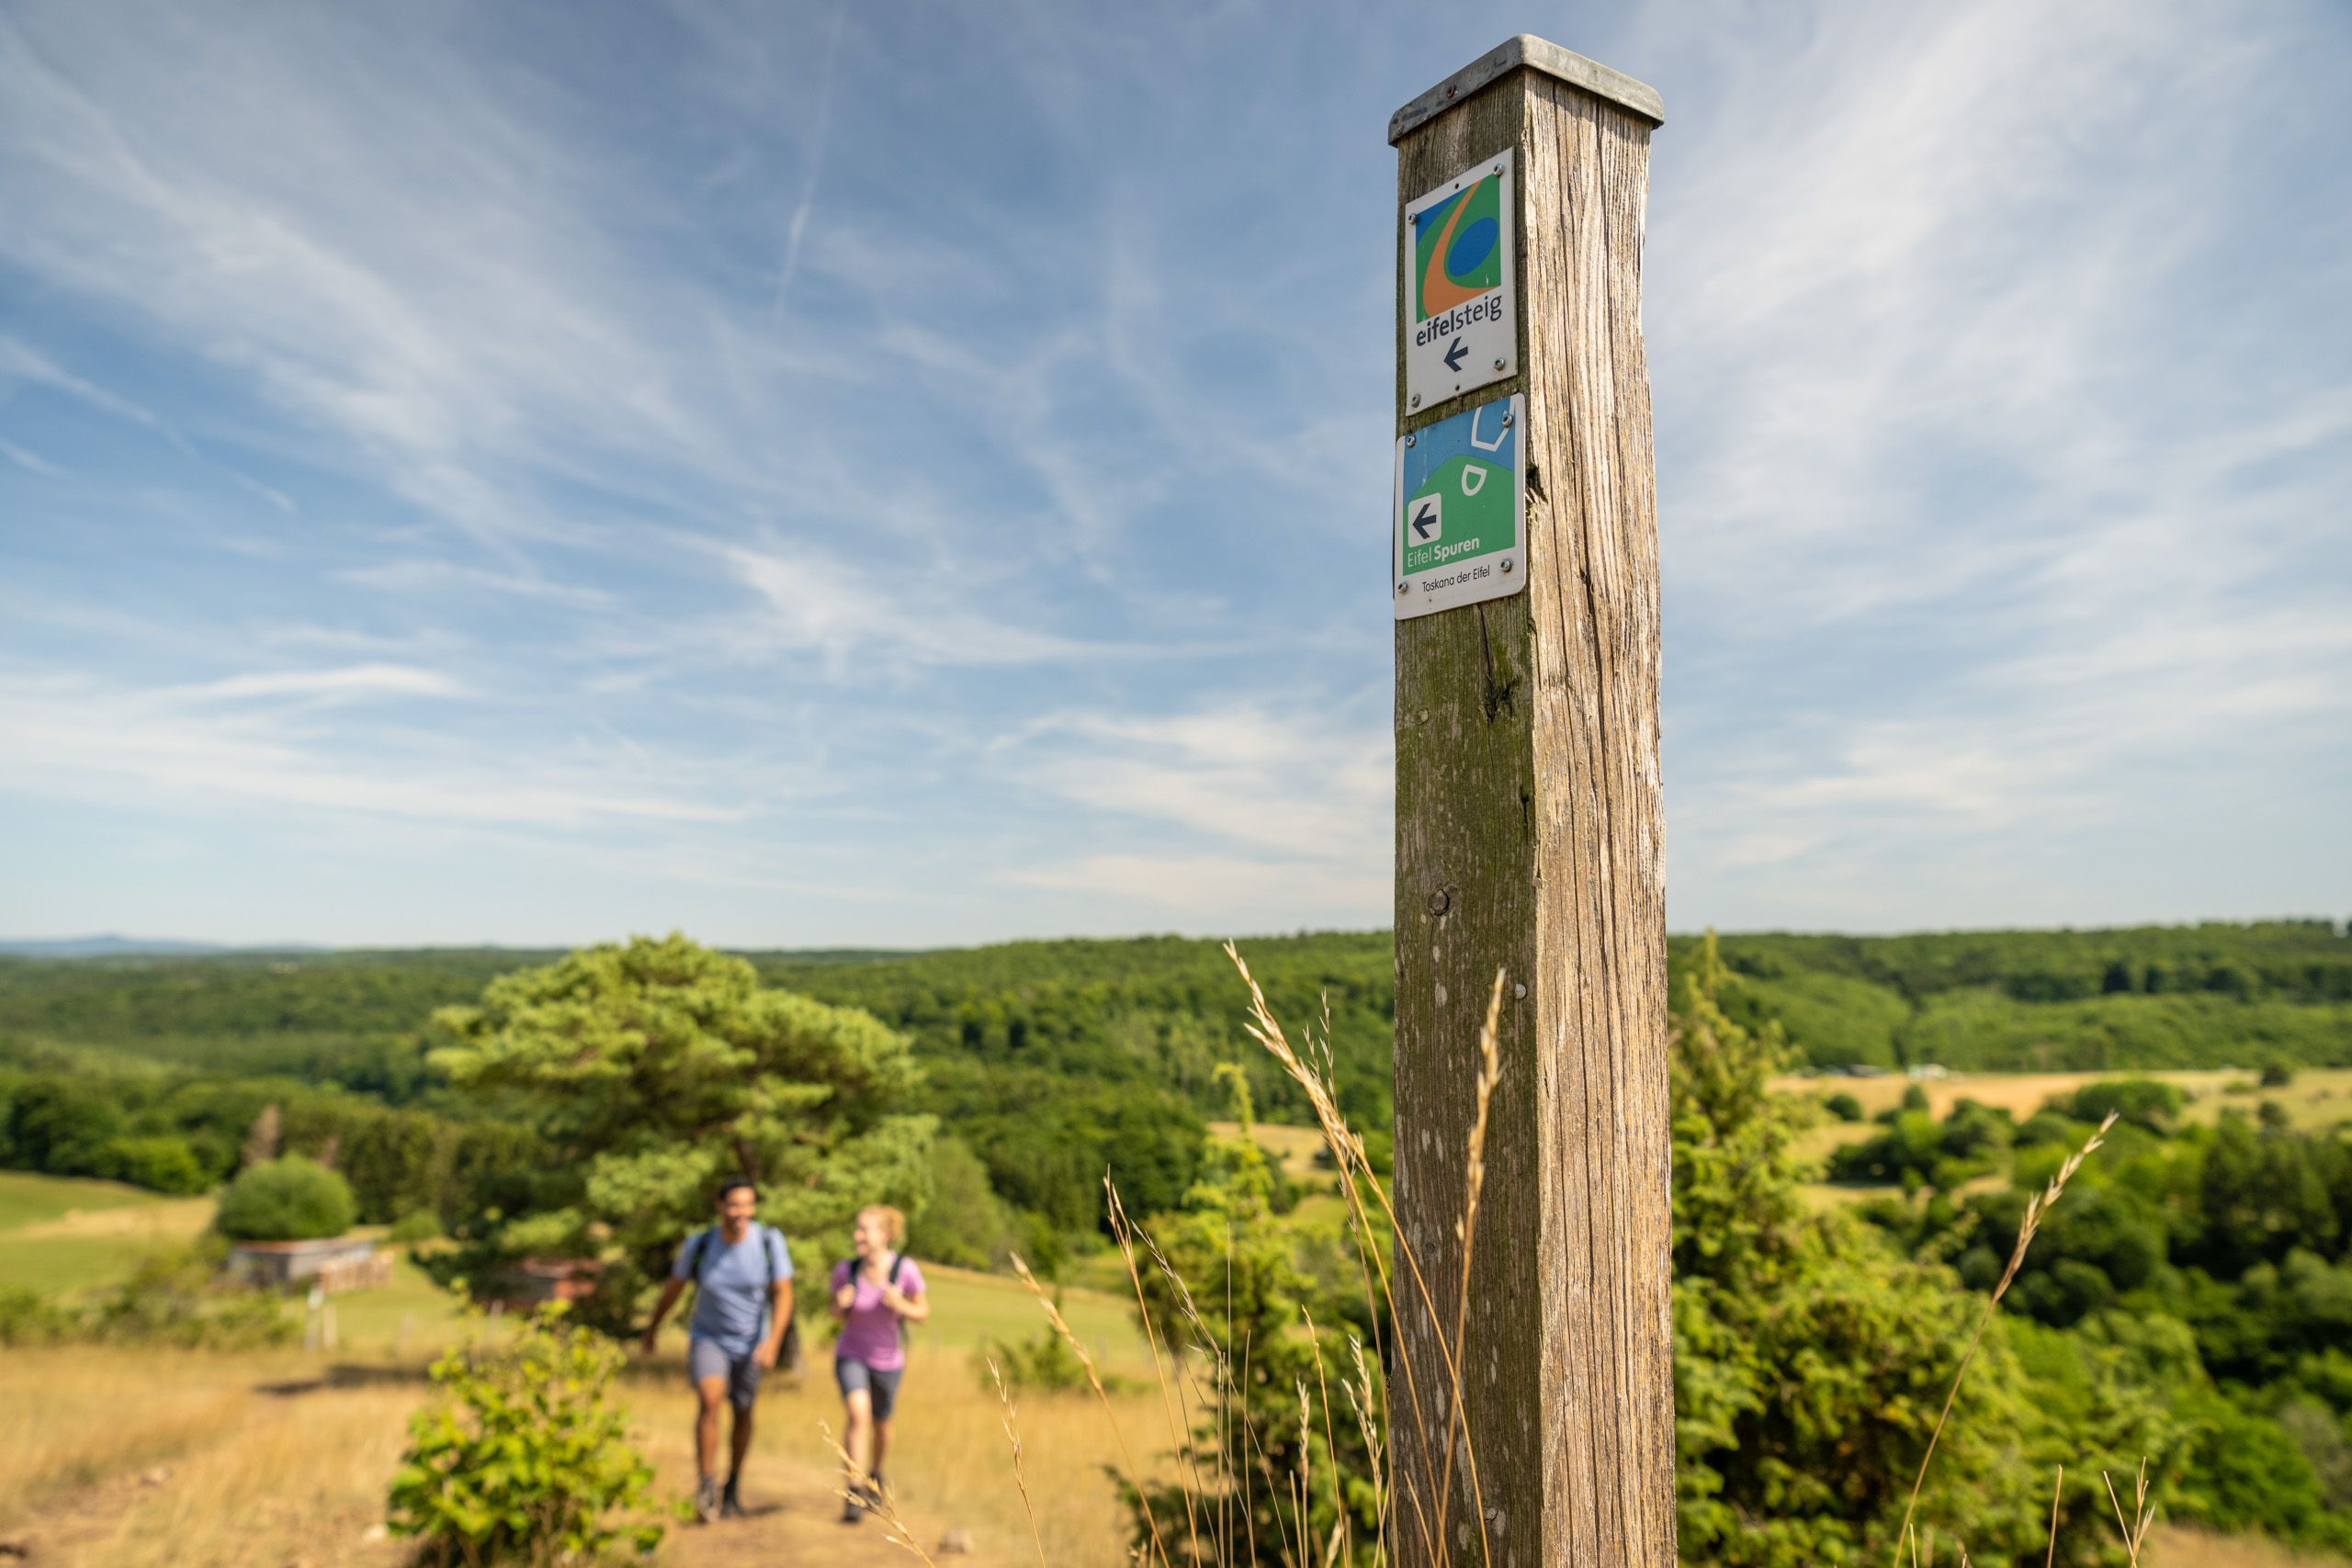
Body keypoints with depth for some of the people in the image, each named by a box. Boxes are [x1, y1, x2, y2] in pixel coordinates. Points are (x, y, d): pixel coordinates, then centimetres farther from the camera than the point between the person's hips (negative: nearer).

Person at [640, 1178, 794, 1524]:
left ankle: (733, 1488, 36)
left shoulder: (770, 1241, -21)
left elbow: (783, 1294, -16)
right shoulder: (698, 1244, -19)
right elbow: (674, 1287, -1)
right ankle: (706, 1489, -15)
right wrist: (652, 1329, 12)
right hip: (708, 1338, -1)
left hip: (750, 1343, 1)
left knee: (742, 1413, 14)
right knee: (710, 1400, -25)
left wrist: (773, 1341, -28)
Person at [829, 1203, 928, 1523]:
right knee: (858, 1413, -25)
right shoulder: (844, 1270, -19)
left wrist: (901, 1305, -30)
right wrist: (841, 1305, -24)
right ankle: (854, 1493, -16)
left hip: (888, 1361, 1)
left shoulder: (905, 1269, -23)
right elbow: (839, 1315, -1)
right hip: (851, 1356, -1)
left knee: (881, 1423, 19)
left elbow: (923, 1312, -10)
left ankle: (875, 1474, 50)